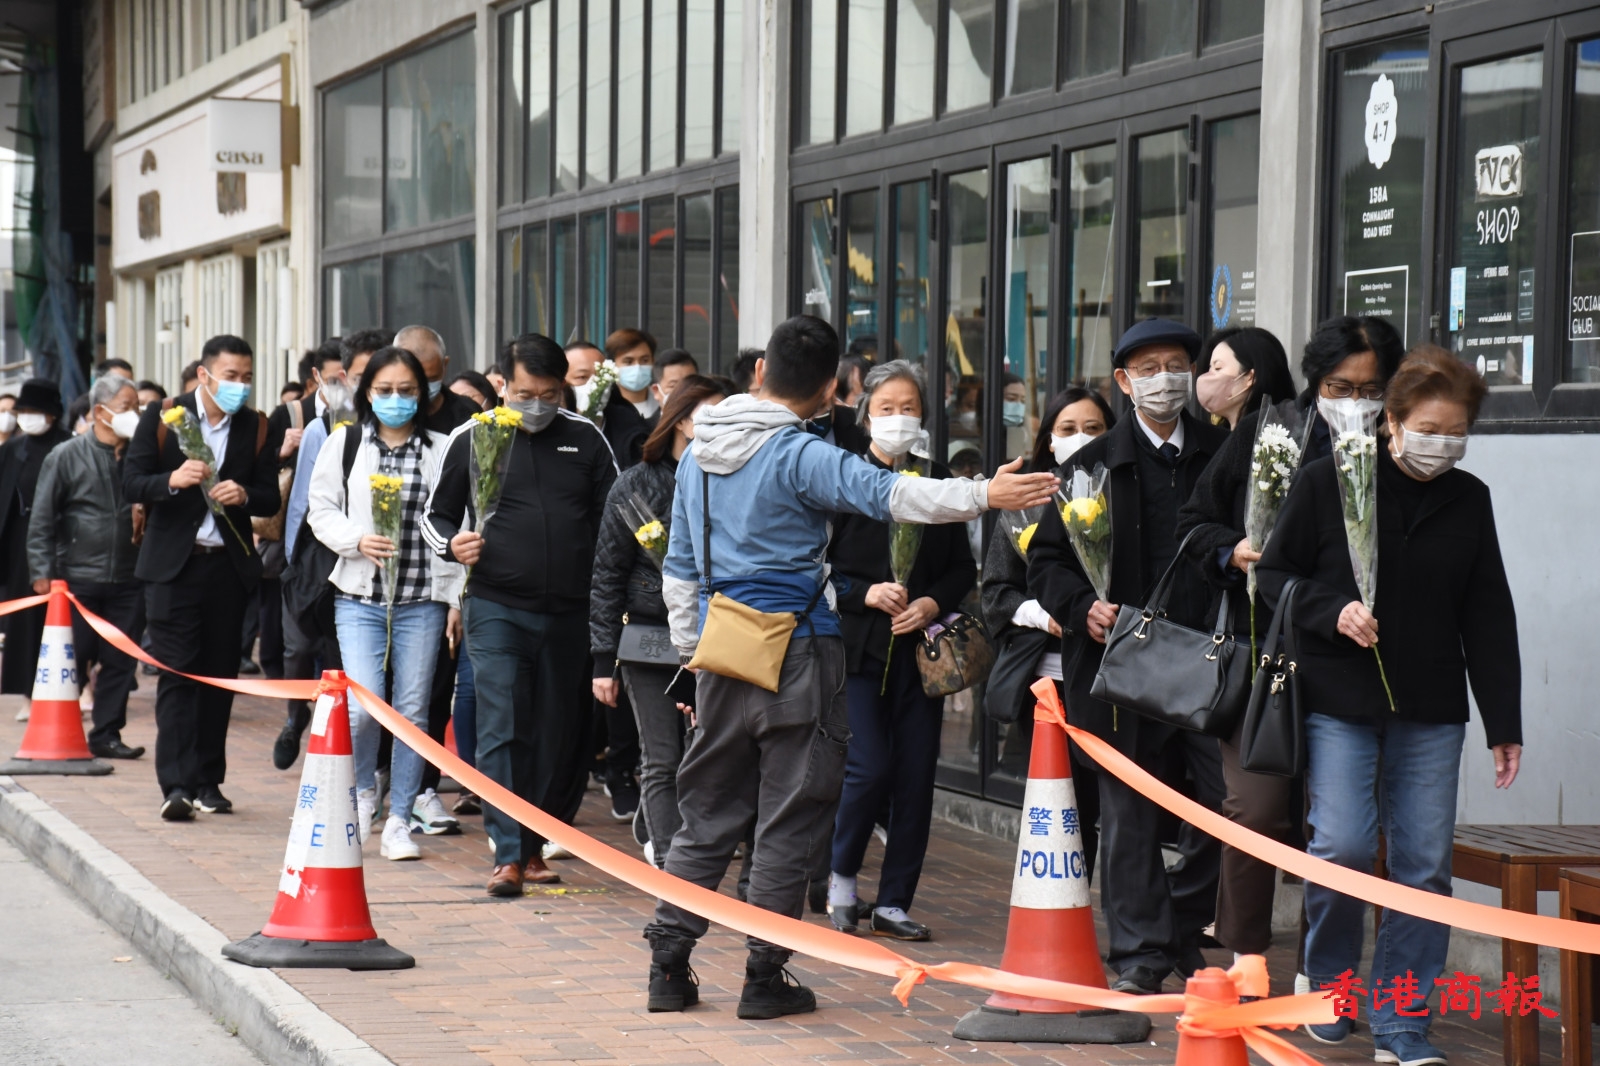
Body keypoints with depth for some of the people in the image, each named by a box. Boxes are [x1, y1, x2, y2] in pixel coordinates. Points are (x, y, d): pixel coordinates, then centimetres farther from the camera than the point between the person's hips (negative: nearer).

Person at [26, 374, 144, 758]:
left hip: (125, 579, 3)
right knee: (72, 659, 2)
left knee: (119, 661, 4)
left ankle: (107, 734, 14)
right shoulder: (67, 457, -2)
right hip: (78, 578, -3)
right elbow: (42, 520, -1)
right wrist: (42, 573, -7)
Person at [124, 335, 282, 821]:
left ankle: (208, 780, 14)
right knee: (177, 673, -7)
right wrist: (172, 480, -23)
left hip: (229, 564, 3)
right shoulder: (162, 418, 0)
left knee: (220, 674, 6)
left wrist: (244, 495, -18)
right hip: (173, 563, -3)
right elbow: (132, 483, -4)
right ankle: (176, 785, -12)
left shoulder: (257, 428, 6)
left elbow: (270, 497, 4)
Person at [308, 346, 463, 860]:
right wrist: (358, 540, -12)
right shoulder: (344, 443, 5)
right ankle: (363, 789, 16)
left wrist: (458, 596, 2)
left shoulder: (440, 450, 4)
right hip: (360, 596, -1)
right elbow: (321, 510, 7)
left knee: (412, 710, 2)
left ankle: (398, 821, 12)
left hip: (422, 600, 1)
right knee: (363, 705, -13)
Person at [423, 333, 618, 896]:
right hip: (497, 609, -2)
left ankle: (533, 846, 21)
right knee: (501, 731, -11)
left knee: (556, 736, 8)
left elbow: (614, 515, 13)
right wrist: (453, 544, -12)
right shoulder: (471, 439, 4)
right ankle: (508, 855, -12)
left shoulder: (585, 438, 8)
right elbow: (437, 514, 11)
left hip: (569, 613, 3)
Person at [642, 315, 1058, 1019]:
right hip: (797, 656, -6)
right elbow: (886, 495, -24)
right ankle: (765, 979, 4)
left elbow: (680, 567, 16)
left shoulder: (698, 455, 11)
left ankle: (668, 966, 10)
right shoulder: (800, 456, -11)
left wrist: (691, 651, 23)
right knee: (788, 822, 2)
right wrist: (984, 495, -28)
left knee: (707, 816, 13)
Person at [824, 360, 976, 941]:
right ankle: (840, 878, 13)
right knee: (869, 769, -12)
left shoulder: (937, 479, 10)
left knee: (916, 777, 2)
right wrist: (866, 594, -14)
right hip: (857, 646, -4)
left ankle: (893, 903, 11)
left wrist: (933, 603, -5)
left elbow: (963, 567, 13)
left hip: (919, 648, 4)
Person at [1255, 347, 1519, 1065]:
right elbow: (1274, 573, 3)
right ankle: (1328, 984, 14)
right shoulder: (1326, 484, -3)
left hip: (1430, 711, 3)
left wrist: (1503, 723, 7)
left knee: (1424, 864, -1)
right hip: (1338, 702, -3)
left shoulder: (1468, 500, 7)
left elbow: (1488, 618, 10)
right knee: (1343, 845, -14)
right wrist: (1331, 611, -16)